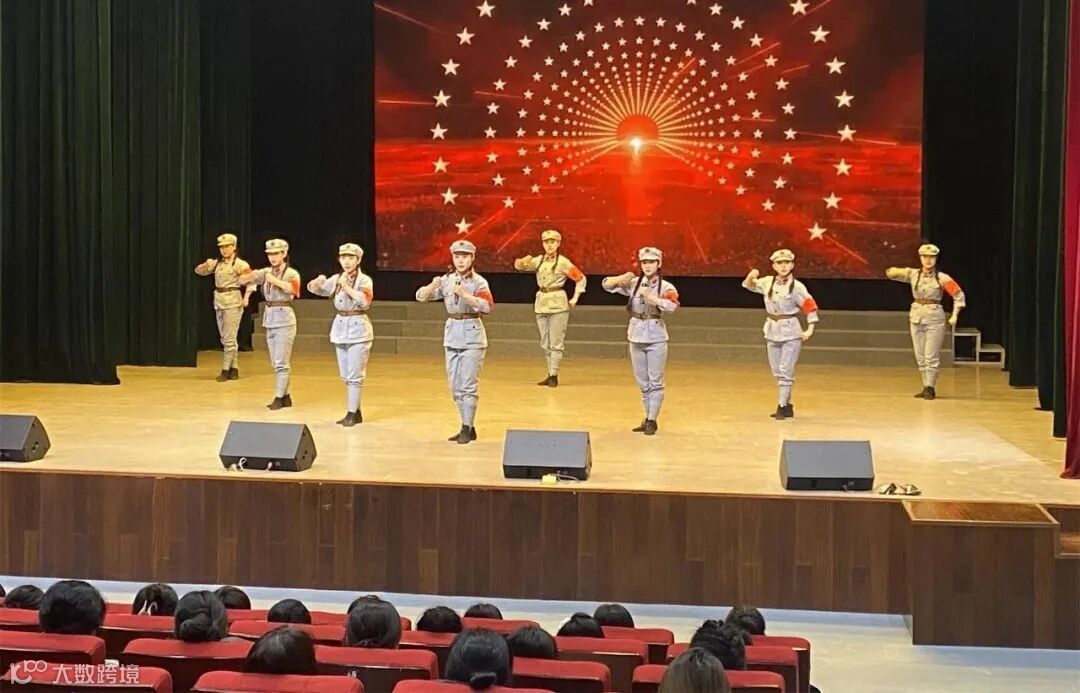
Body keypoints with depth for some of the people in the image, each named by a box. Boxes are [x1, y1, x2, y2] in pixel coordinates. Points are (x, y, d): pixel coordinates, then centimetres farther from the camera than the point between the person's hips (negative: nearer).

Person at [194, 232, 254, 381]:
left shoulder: (239, 263, -7)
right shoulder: (217, 263, 11)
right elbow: (199, 271, 16)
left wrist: (246, 297, -24)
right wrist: (206, 264, -6)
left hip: (233, 302, -7)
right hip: (219, 302, 7)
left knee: (228, 338, -6)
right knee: (225, 339, 10)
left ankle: (225, 370, -3)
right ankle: (234, 369, 16)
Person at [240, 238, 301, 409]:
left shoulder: (291, 273, -7)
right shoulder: (266, 272, 9)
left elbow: (293, 288, -29)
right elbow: (241, 280, 3)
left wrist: (275, 281, -41)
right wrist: (251, 276, -20)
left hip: (284, 319, -6)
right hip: (269, 319, 6)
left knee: (281, 362, -6)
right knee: (276, 362, 10)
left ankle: (278, 398, -3)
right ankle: (285, 396, 18)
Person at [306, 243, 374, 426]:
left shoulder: (364, 280, -7)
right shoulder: (336, 279, 8)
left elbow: (365, 301, -22)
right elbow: (313, 288, 4)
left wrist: (346, 286, -24)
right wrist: (318, 281, -19)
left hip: (358, 328, -6)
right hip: (340, 328, 6)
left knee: (355, 375, -7)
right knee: (346, 375, 10)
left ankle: (352, 413, -4)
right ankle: (356, 412, 19)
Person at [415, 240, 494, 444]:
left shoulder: (479, 282, -9)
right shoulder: (446, 280, 5)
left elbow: (487, 305, -25)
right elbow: (420, 296, -2)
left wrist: (464, 294, -36)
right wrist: (432, 286, -23)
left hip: (472, 336, -6)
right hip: (452, 335, 6)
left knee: (468, 385, -7)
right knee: (455, 387, 10)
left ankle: (467, 429, -2)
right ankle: (469, 428, 20)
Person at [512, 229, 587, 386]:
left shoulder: (563, 262, -4)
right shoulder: (538, 260, 7)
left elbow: (580, 278, 1)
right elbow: (519, 266, -2)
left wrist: (575, 298, -3)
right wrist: (523, 261, -25)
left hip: (558, 304, -5)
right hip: (541, 303, 5)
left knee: (556, 343, -6)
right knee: (545, 343, 10)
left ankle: (554, 375, -4)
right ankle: (550, 375, 17)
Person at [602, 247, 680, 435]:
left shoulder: (666, 287, -8)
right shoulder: (634, 283, 2)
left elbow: (673, 305, -27)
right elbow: (607, 285, -2)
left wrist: (651, 297, -37)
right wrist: (621, 279, -21)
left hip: (656, 338, -4)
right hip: (636, 337, 4)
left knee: (655, 382, -2)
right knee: (642, 382, 13)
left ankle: (652, 420, 3)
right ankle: (648, 417, 23)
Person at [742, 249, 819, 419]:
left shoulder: (797, 287, -12)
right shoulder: (767, 282, 2)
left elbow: (810, 307, -9)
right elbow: (748, 285, 15)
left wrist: (810, 329, -16)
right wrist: (751, 276, -8)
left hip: (791, 334, -5)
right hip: (772, 333, 6)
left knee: (785, 371, -9)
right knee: (777, 372, 11)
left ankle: (781, 407, -6)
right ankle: (787, 406, 22)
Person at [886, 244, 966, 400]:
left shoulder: (942, 278, -7)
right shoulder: (913, 274, 2)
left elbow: (959, 295, -3)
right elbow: (891, 273, 0)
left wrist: (954, 315, -10)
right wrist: (898, 271, -23)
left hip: (935, 318, -4)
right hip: (916, 317, 4)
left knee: (931, 356, -5)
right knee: (920, 356, 9)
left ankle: (930, 387, 0)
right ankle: (926, 386, 17)